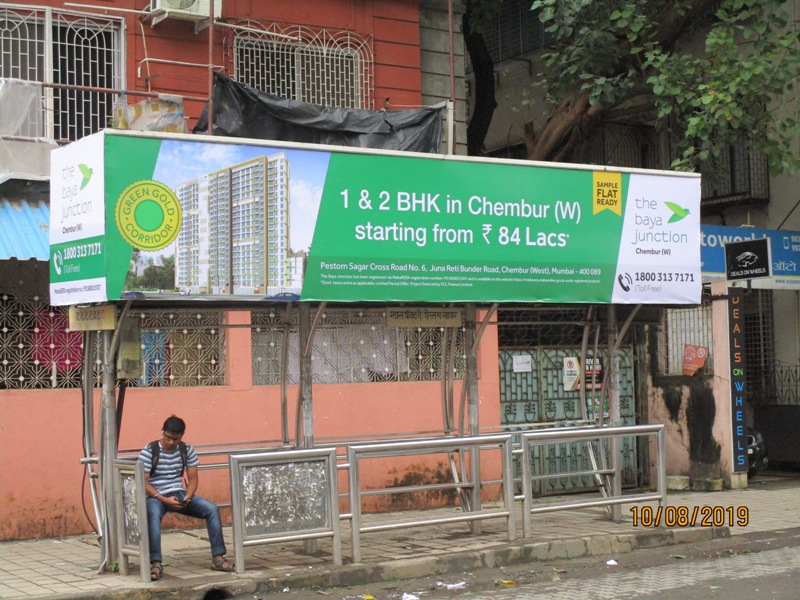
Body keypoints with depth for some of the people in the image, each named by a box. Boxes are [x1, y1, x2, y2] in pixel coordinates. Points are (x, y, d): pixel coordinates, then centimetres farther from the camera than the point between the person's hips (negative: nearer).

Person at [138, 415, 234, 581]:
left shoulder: (187, 450, 6)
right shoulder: (149, 451, -7)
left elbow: (193, 479, 7)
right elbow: (143, 482, -10)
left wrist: (187, 497, -14)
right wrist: (164, 499, -22)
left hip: (180, 494, 4)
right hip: (156, 496, -4)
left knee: (212, 508, -16)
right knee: (153, 514, -39)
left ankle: (218, 557, -13)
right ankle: (156, 563, -39)